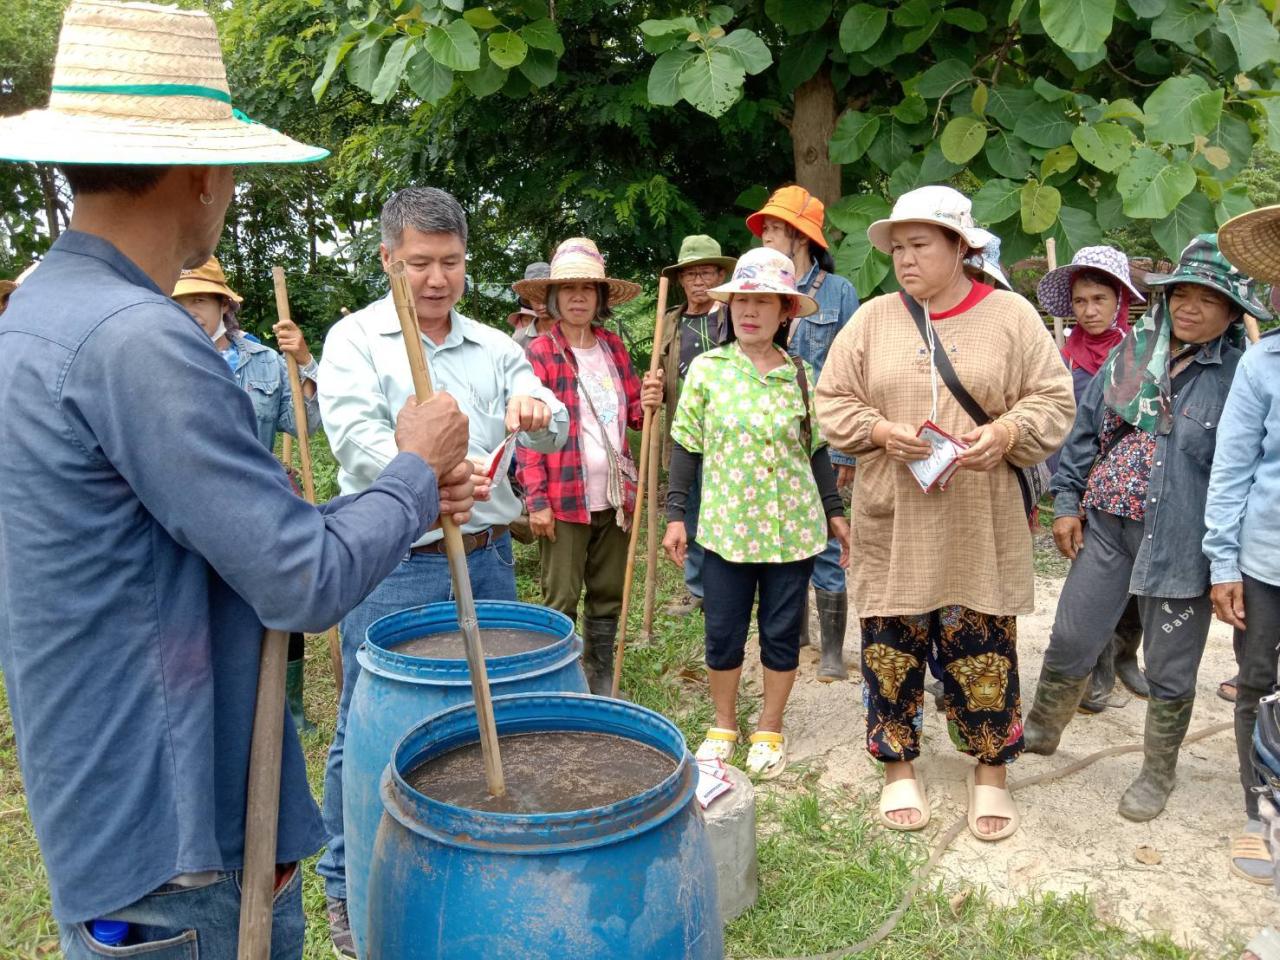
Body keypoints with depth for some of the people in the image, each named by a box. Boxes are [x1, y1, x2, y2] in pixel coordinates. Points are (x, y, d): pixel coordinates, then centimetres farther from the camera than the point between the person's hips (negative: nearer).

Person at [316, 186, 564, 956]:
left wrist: (537, 415, -24)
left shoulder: (495, 347, 11)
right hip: (394, 568, -4)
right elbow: (358, 439, -17)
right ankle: (348, 888, 21)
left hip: (488, 560, 5)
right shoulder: (356, 339, -2)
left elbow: (555, 430, 1)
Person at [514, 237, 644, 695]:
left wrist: (647, 402, -7)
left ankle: (602, 686, 29)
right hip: (564, 499, -5)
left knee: (608, 595, 14)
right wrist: (536, 499, -14)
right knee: (561, 600, 2)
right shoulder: (540, 354, -7)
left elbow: (632, 415, 17)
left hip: (613, 496, 6)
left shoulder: (612, 346, 9)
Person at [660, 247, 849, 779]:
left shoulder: (802, 375, 2)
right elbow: (686, 446, 1)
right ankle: (723, 725, 30)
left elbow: (816, 450, 10)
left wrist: (835, 511, 9)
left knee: (782, 632, 10)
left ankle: (769, 730, 28)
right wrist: (675, 514, -2)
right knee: (723, 633, 8)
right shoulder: (706, 368, -2)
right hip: (727, 526, -1)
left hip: (793, 528, 1)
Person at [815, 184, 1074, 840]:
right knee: (891, 649, 8)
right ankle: (899, 770, 26)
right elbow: (833, 402, 5)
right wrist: (880, 430, -14)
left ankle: (991, 775, 26)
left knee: (984, 652, 6)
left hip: (981, 527, -1)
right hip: (891, 523, 1)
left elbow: (1053, 400, 2)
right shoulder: (872, 319, 4)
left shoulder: (1011, 316, 1)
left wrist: (1007, 432, -17)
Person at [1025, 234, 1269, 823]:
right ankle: (1041, 730, 38)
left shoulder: (1238, 377, -8)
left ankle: (1157, 772, 32)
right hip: (1106, 526, 4)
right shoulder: (1134, 352, 5)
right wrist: (1067, 501, 7)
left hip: (1179, 542, -3)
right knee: (1070, 641, 13)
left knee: (1170, 669, 10)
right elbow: (1086, 427, 11)